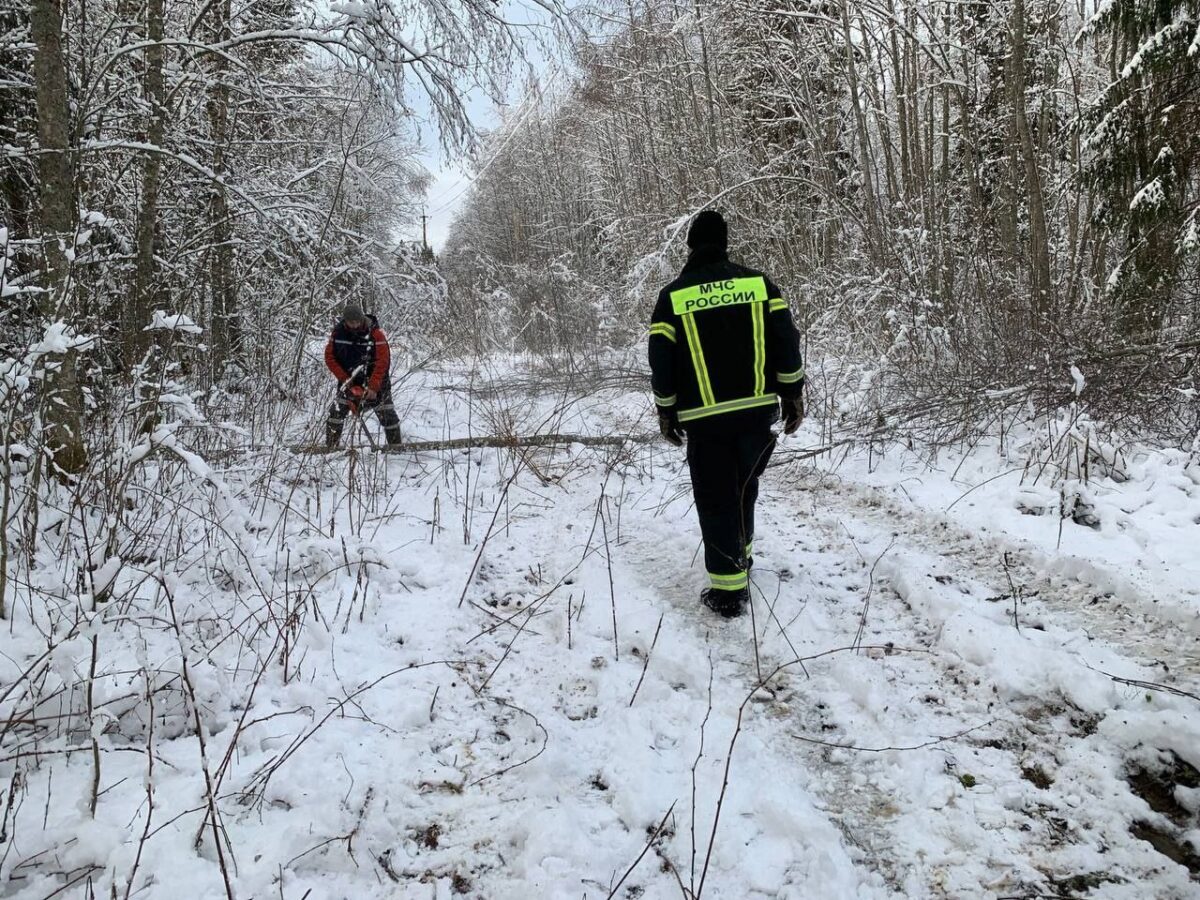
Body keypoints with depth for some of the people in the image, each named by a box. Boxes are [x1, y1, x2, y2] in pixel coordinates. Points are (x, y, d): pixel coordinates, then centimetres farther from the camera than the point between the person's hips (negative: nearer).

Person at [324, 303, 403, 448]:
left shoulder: (374, 333, -18)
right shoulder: (338, 332, -8)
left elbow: (382, 361, -21)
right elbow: (330, 357, -2)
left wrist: (373, 387, -26)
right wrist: (344, 379, -11)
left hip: (375, 379, -3)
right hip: (349, 378, 3)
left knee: (386, 413, -4)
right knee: (337, 411, -7)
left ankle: (396, 446, 9)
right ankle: (330, 446, 2)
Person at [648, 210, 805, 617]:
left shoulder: (673, 296, -2)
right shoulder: (759, 283, 2)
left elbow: (662, 362, -2)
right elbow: (786, 344, -1)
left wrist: (667, 413, 9)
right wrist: (793, 395, 8)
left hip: (705, 418, -2)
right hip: (759, 411, 3)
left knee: (716, 500, 5)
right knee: (744, 487, 22)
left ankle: (730, 588, 5)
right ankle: (740, 555, 37)